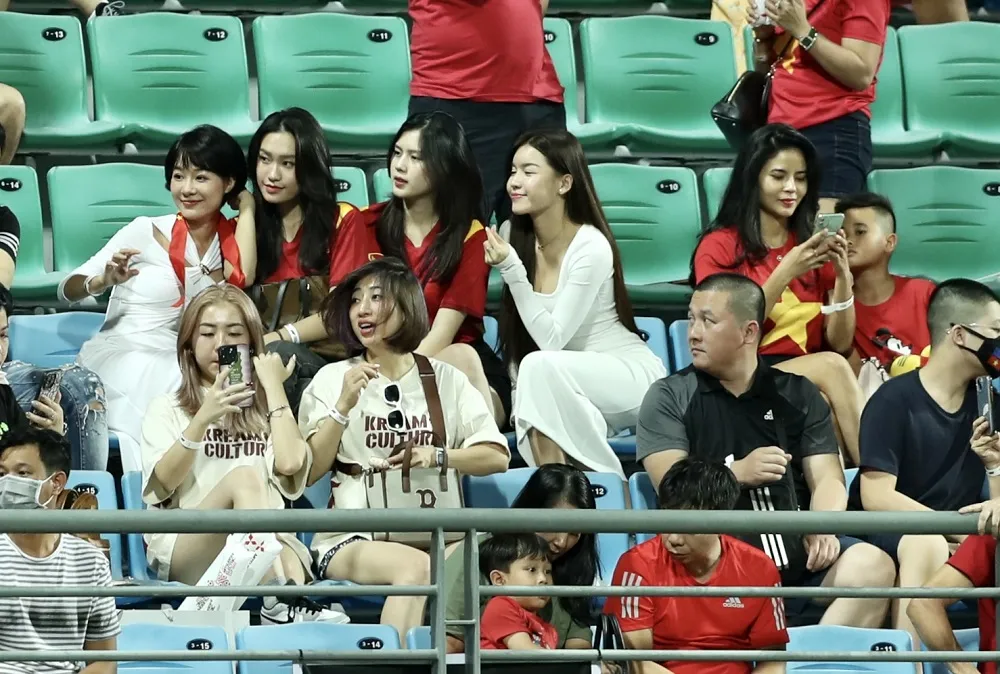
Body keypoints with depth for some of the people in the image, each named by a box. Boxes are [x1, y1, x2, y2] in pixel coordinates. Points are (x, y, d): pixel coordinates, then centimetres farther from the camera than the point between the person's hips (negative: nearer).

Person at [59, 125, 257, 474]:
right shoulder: (146, 231, 3)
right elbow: (67, 289, -2)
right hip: (119, 356, -3)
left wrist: (246, 208, 0)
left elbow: (242, 277, -12)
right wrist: (104, 281, -25)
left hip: (181, 363, 4)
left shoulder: (228, 239, 13)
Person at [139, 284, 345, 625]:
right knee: (245, 477, -33)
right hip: (181, 550, -2)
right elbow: (161, 484, -2)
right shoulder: (167, 410, 18)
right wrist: (202, 420, -15)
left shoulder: (266, 410, 22)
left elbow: (290, 463, -2)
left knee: (292, 561, -36)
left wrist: (274, 387, 7)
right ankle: (282, 603, -52)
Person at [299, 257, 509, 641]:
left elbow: (496, 457, 9)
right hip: (352, 539, -2)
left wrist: (439, 456, -8)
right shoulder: (333, 380, 11)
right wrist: (344, 405, -9)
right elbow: (308, 472, 1)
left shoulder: (446, 380, 15)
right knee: (415, 568, -36)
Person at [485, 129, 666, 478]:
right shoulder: (520, 240, 1)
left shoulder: (591, 248, -18)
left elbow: (551, 340, -20)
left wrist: (511, 269, -25)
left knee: (541, 366, -34)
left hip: (634, 375, -4)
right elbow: (521, 339, 7)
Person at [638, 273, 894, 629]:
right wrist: (738, 473, -13)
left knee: (873, 565, -26)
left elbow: (827, 479, 10)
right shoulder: (669, 397, 14)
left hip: (797, 555, 3)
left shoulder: (797, 395, 20)